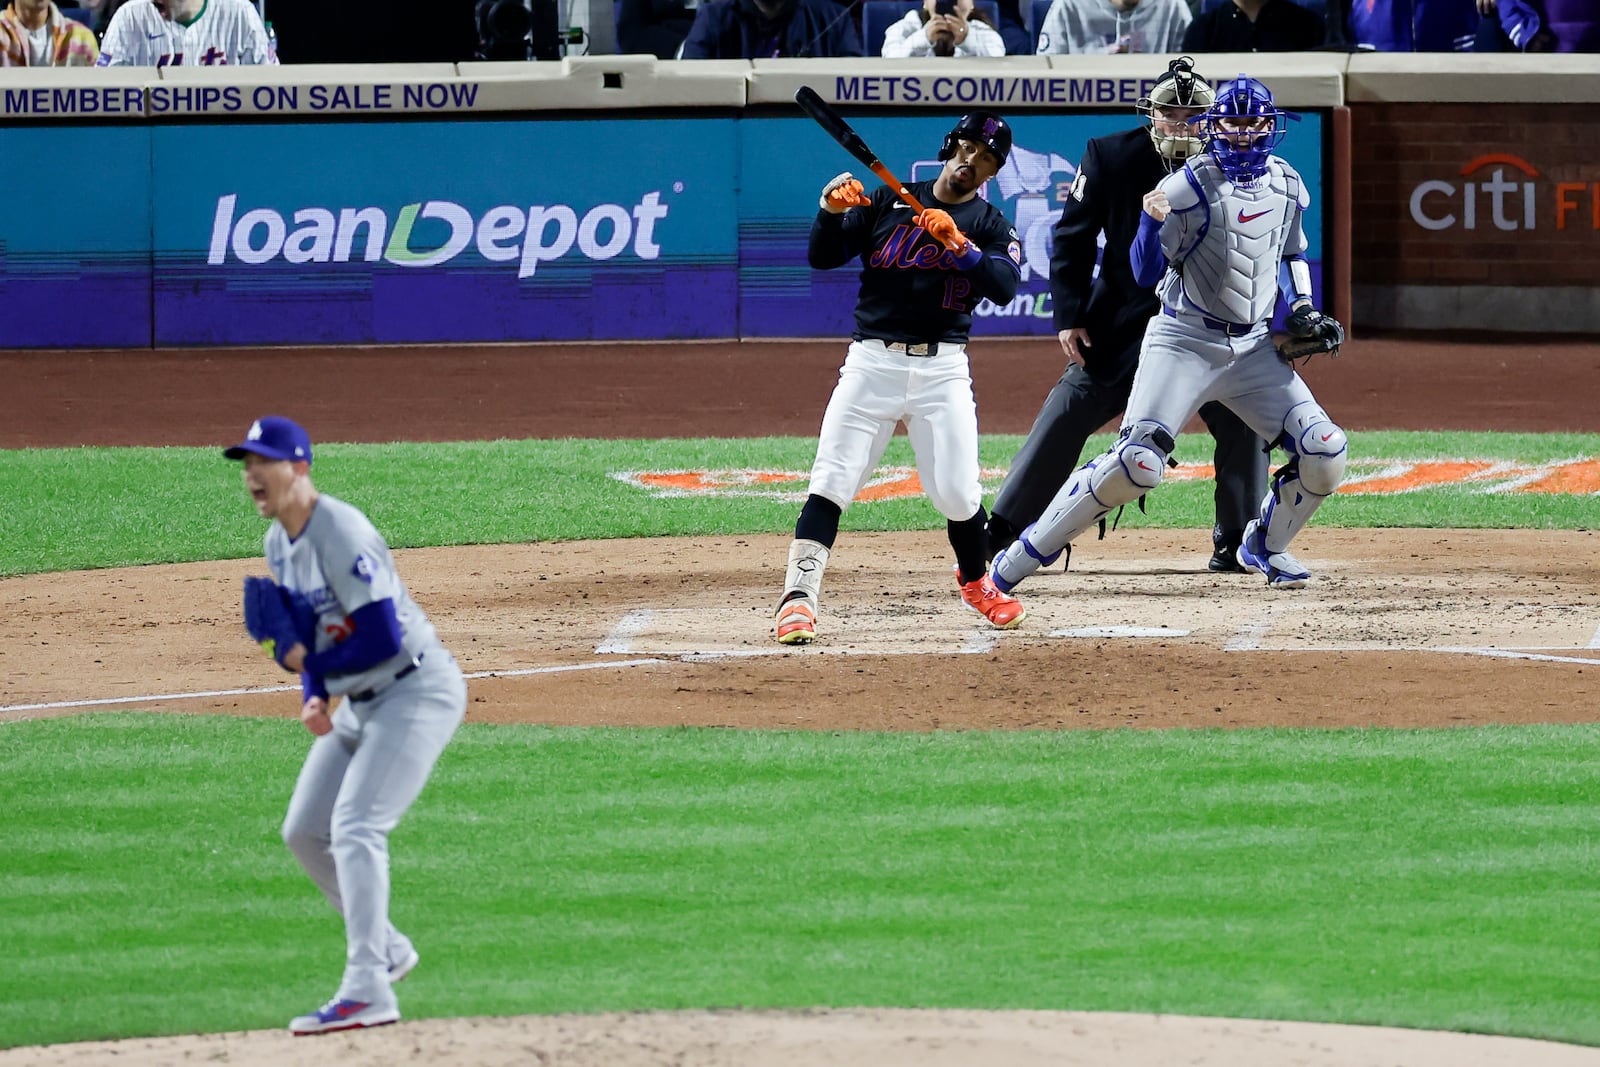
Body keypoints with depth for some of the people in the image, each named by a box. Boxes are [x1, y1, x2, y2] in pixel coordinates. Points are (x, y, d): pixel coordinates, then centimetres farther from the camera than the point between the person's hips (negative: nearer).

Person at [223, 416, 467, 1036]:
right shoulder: (280, 542, 6)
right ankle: (385, 948, 29)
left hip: (417, 692, -10)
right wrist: (315, 698, -4)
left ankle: (367, 992, -27)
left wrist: (311, 664, -14)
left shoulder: (341, 534, -23)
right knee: (304, 833, 12)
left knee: (355, 827, -22)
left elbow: (383, 639, -27)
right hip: (359, 702, 10)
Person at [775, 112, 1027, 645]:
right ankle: (799, 596, -15)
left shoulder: (990, 225, 9)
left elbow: (1005, 286, -10)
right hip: (872, 361, 0)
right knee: (831, 481, -12)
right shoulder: (889, 202, 10)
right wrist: (831, 213, -14)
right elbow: (822, 257, 5)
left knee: (957, 492, -3)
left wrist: (959, 244, -24)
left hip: (942, 368, 0)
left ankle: (976, 582, 26)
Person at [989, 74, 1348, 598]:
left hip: (1254, 348, 5)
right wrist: (1152, 222, -31)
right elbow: (1146, 274, -13)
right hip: (1185, 342, -5)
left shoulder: (1286, 185, 6)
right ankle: (1028, 552, -9)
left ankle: (1265, 546, 22)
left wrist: (1303, 309, 12)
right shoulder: (1189, 187, -12)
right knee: (1137, 463, -21)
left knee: (1323, 455, -6)